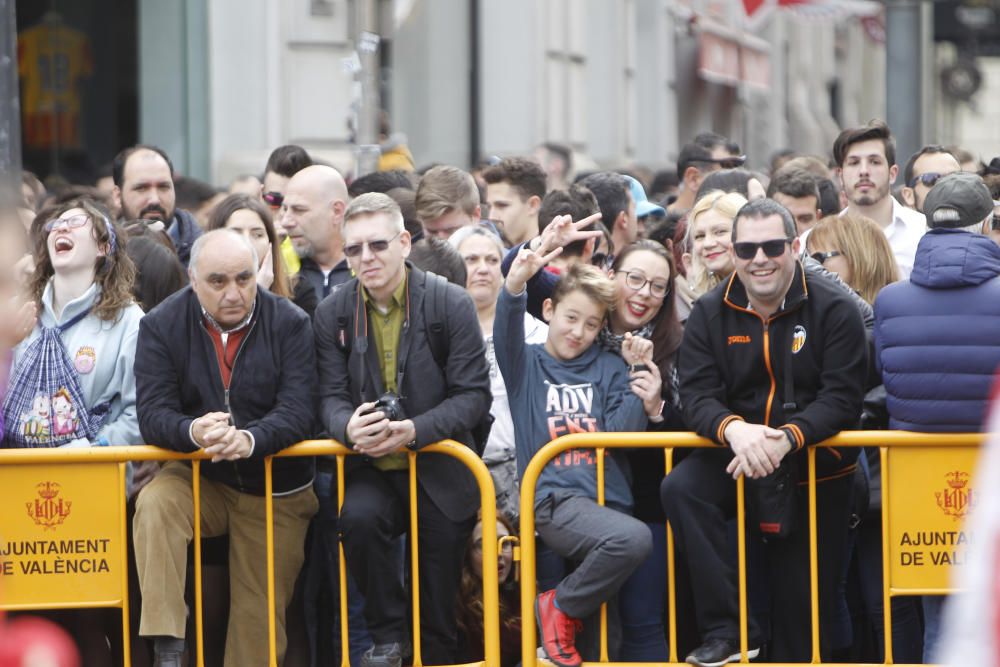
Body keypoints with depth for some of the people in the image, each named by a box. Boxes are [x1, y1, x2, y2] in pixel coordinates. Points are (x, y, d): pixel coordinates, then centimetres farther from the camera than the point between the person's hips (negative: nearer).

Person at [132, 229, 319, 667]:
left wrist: (249, 440, -40)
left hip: (274, 489, 0)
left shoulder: (291, 325, -8)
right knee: (154, 505, -32)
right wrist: (192, 432, -37)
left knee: (261, 616, -1)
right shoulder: (161, 326, -5)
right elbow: (153, 414, -13)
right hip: (198, 480, 0)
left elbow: (297, 412, -18)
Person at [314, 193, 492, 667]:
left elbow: (474, 394, -10)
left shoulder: (451, 304, -8)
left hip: (439, 469, -1)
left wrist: (414, 430, -26)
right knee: (358, 517, -32)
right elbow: (331, 396, -1)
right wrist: (350, 427, -26)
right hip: (373, 468, 1)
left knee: (439, 609, 3)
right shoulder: (333, 314, 1)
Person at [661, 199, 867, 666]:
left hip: (816, 467, -1)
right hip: (735, 461, 1)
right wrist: (734, 430, -31)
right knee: (680, 488, -30)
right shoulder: (710, 314, 1)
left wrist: (786, 438, -32)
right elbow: (697, 395, -8)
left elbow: (842, 398, -15)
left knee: (804, 604, 1)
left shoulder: (833, 310, -7)